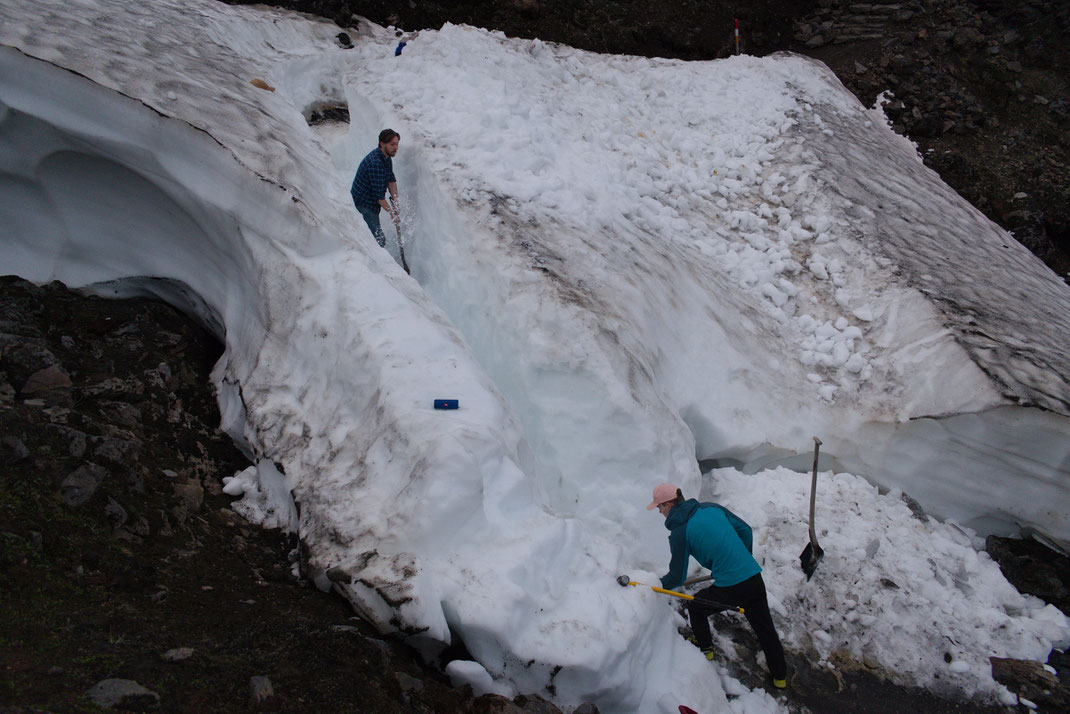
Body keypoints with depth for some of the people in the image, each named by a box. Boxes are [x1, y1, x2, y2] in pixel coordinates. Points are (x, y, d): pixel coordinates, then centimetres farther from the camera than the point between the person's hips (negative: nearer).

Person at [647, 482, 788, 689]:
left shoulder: (679, 533, -7)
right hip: (755, 579, 5)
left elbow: (677, 576, -1)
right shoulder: (712, 508, 7)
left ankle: (705, 648, 42)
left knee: (694, 607, 24)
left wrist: (658, 585, 18)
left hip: (728, 590, -5)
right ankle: (780, 676, 31)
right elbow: (745, 529, 12)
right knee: (765, 629, 21)